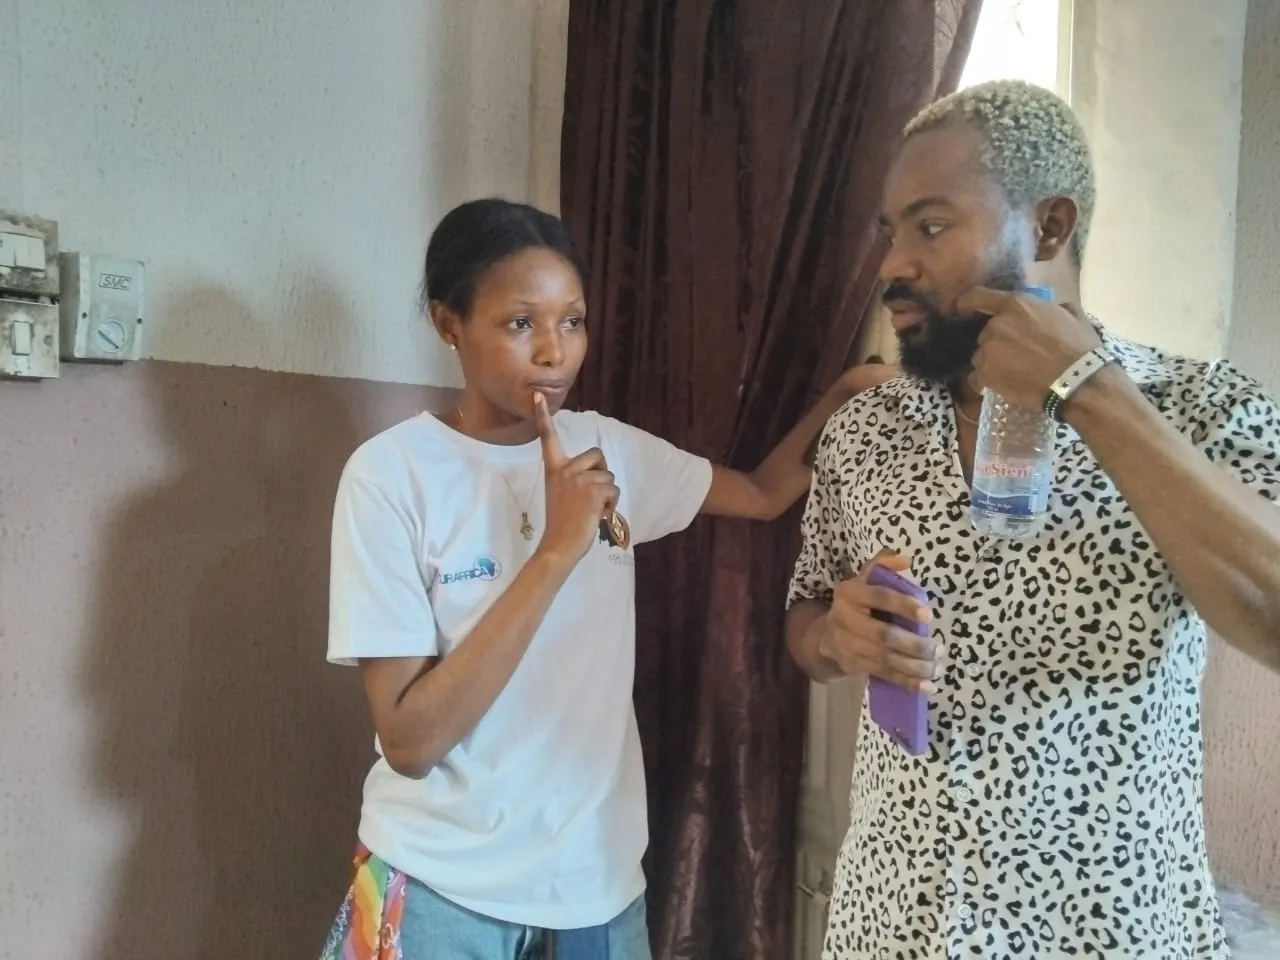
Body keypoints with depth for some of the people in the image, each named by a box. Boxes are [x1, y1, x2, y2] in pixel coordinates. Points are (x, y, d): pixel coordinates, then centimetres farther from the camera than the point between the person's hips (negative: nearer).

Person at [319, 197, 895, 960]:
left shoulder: (610, 449, -1)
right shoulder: (393, 473, -15)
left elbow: (765, 494, 11)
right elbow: (409, 739, -19)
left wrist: (843, 396, -5)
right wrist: (556, 553, -25)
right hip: (443, 887, -4)